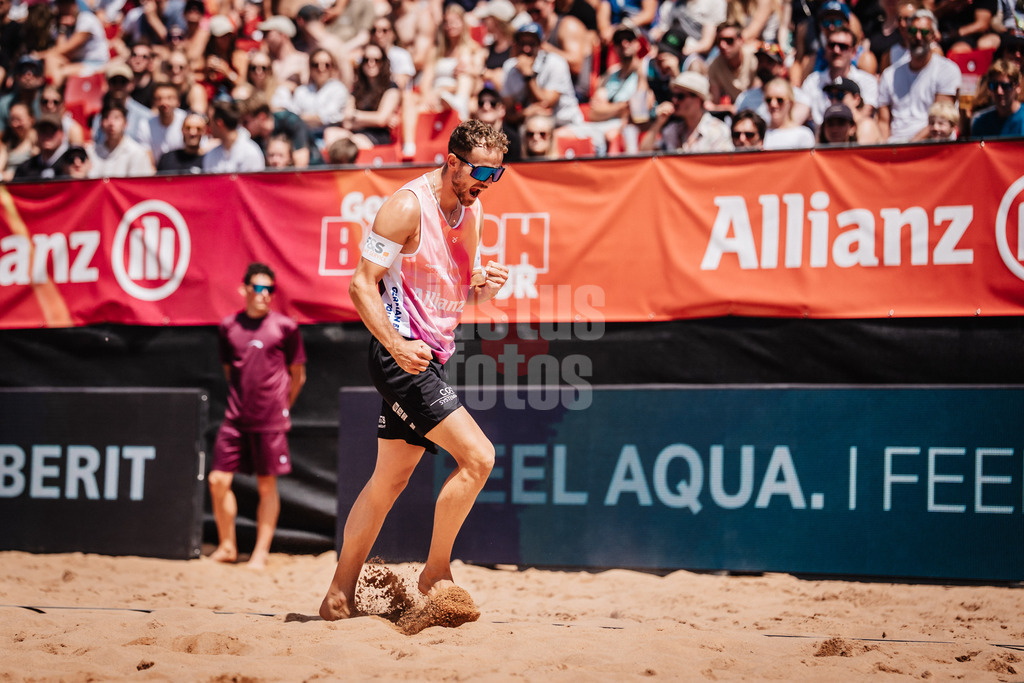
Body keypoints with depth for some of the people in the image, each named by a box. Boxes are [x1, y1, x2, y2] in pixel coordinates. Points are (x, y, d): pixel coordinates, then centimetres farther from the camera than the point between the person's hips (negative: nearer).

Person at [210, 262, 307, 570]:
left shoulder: (285, 327, -2)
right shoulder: (228, 327, 7)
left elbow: (297, 376, 6)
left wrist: (280, 407, 9)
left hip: (270, 421, -3)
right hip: (236, 417, 3)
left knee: (267, 485, 2)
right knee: (218, 480, 0)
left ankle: (261, 552, 10)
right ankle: (227, 546, 16)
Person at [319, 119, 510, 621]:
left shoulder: (472, 210, 11)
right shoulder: (408, 207, -15)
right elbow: (361, 283, -17)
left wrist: (485, 284, -3)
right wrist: (396, 344, -29)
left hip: (432, 355, 9)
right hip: (400, 354, -9)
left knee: (390, 480, 13)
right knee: (477, 456, -17)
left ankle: (340, 597, 21)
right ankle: (436, 573, -2)